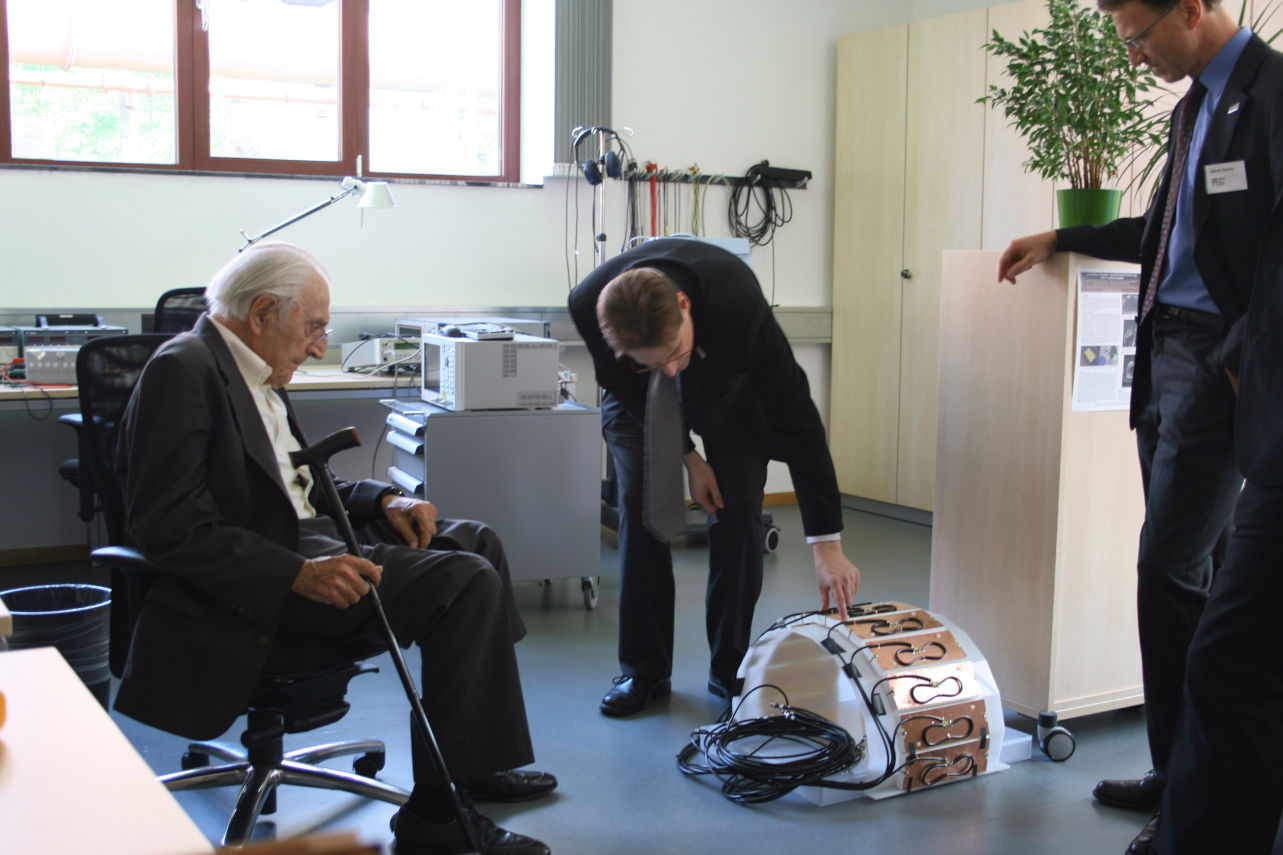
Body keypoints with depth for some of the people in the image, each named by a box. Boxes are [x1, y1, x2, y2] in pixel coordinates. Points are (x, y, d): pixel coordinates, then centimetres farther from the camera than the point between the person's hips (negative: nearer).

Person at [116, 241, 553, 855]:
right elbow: (168, 524, -22)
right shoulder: (183, 368, -14)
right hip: (250, 596, -11)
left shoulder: (251, 373, 16)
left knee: (474, 543, 14)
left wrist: (382, 500, 5)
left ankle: (478, 761, 19)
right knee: (467, 582, -21)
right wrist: (299, 574, -30)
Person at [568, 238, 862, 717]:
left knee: (738, 509, -10)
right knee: (640, 507, -8)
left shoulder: (739, 303, -44)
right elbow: (623, 388, -15)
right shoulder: (588, 306, -37)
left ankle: (730, 666, 5)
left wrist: (827, 546, -37)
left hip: (728, 382, -1)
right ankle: (644, 669, 3)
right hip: (637, 393, 1)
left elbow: (798, 422, -38)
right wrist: (687, 457, -13)